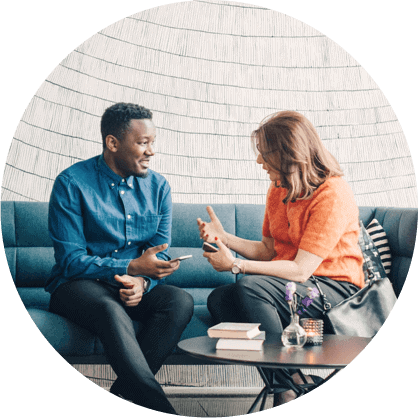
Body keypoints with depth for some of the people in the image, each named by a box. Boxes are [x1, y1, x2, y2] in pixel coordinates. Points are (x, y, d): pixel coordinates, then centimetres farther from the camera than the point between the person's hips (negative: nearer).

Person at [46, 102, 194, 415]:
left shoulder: (158, 186, 6)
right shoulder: (72, 184, -9)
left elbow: (160, 253, 5)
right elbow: (71, 260, -13)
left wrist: (142, 281, -20)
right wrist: (132, 267, -24)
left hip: (136, 285, 5)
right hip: (78, 285, -4)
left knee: (181, 301, -27)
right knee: (111, 311, -39)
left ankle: (123, 395, -27)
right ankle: (159, 408, -42)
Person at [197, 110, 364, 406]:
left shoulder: (333, 195, -16)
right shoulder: (279, 190, 9)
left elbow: (300, 270, -21)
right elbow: (268, 251, 15)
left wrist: (236, 265, -19)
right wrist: (224, 237, 1)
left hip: (335, 289, -8)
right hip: (288, 284, 8)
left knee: (249, 288, -31)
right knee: (218, 299, -18)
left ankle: (291, 386, -22)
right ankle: (294, 378, -28)